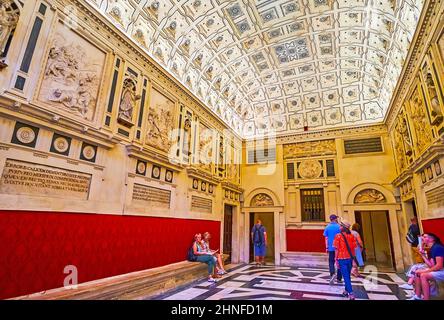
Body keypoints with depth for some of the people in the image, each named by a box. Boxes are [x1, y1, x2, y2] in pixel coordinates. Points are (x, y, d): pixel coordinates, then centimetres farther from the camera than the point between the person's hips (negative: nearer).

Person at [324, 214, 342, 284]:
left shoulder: (327, 227, 1)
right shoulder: (339, 227, -4)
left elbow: (326, 238, 1)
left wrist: (326, 247, 6)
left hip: (331, 248, 1)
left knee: (331, 262, 7)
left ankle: (333, 274, -17)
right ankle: (339, 278, 18)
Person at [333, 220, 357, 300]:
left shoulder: (338, 236, -13)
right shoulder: (351, 236, 0)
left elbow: (336, 249, -13)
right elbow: (353, 248, 4)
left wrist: (336, 259, -5)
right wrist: (352, 258, 15)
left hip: (342, 259, -5)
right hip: (350, 258, 5)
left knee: (346, 277, 1)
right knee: (348, 276, 18)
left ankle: (351, 294, -3)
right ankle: (346, 291, 28)